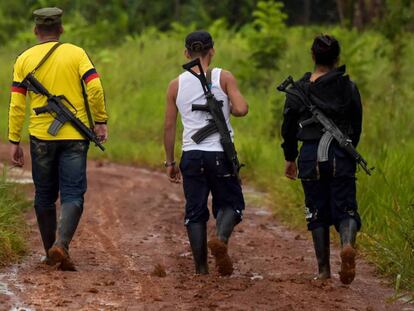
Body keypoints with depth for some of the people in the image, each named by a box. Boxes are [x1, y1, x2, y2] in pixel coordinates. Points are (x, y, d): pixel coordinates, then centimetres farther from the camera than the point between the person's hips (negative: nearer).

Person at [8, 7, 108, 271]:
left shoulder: (25, 59, 4)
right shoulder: (76, 54, 0)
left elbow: (17, 104, 1)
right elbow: (95, 88, -11)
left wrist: (15, 141, 5)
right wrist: (101, 121, -1)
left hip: (41, 137, 1)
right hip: (75, 137, -1)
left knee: (45, 196, 15)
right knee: (73, 195, -1)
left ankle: (51, 253, 20)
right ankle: (61, 245, -22)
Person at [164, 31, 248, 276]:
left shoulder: (176, 85, 6)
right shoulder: (224, 78, -2)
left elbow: (169, 126, 7)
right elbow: (242, 109, -14)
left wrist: (170, 162, 13)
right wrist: (228, 109, 9)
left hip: (191, 154, 2)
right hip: (220, 154, -2)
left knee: (195, 210, 7)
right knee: (230, 202, 12)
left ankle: (201, 268, 4)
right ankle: (221, 238, -18)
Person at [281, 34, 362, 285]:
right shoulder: (348, 87, 0)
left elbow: (289, 126, 6)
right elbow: (357, 126, 6)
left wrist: (290, 159, 19)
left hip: (310, 155, 1)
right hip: (341, 156, -1)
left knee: (318, 212, 10)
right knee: (345, 208, 3)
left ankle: (324, 270, 8)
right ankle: (348, 244, -29)